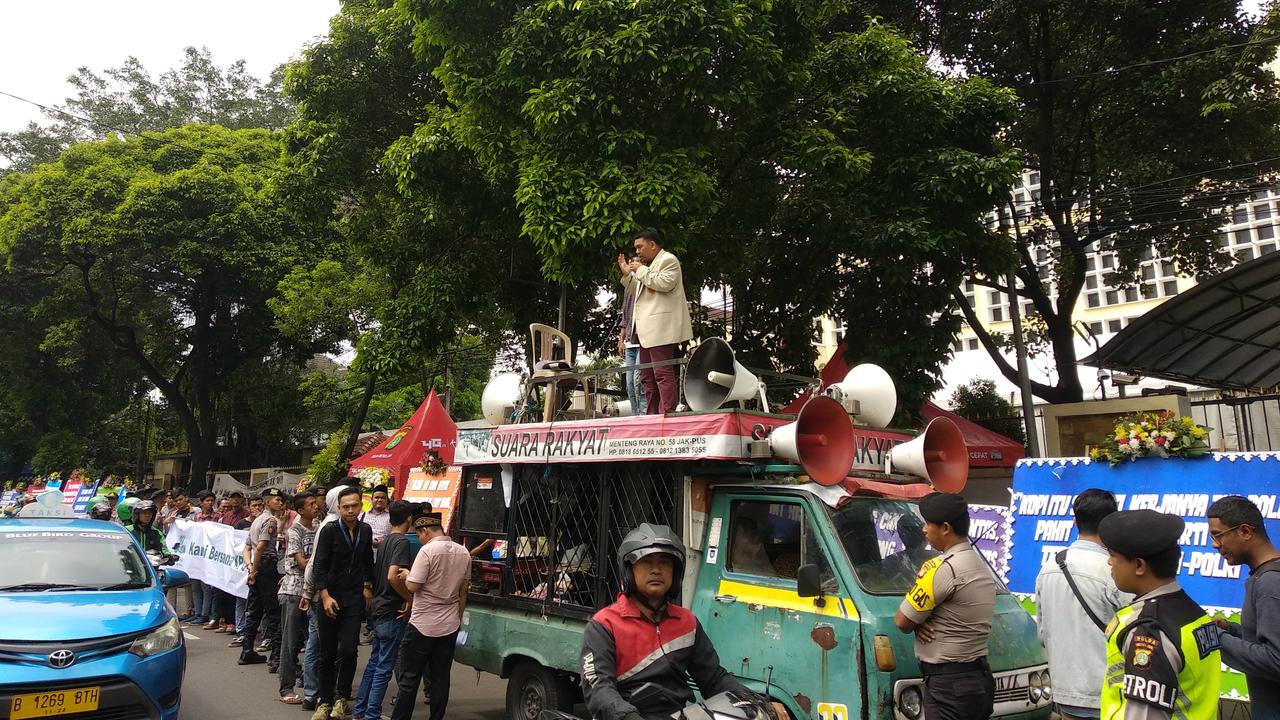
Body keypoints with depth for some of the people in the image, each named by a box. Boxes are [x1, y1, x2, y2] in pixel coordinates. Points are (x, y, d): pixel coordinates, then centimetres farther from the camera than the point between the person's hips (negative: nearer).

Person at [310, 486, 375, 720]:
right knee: (328, 652, 6)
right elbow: (318, 566, -11)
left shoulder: (365, 531, 5)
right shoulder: (329, 530, -9)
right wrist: (325, 596, -17)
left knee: (348, 650, -7)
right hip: (329, 597, -2)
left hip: (354, 598, 2)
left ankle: (342, 697, 14)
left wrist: (368, 587, 15)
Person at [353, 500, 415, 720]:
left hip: (378, 610, 9)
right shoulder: (402, 542, -16)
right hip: (392, 613, -9)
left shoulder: (385, 541, 12)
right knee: (384, 668, -1)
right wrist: (410, 598, -17)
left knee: (374, 663, 18)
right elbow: (393, 576, -28)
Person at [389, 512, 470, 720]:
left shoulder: (428, 551, -15)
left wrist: (407, 575, 4)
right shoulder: (463, 553, 6)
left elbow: (413, 587, -16)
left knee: (409, 679, 5)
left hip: (423, 625, -6)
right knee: (440, 679, 10)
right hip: (450, 625, 6)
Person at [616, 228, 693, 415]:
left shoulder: (668, 260, -1)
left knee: (663, 373, -14)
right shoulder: (648, 266, 26)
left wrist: (640, 270, -9)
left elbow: (665, 283, -18)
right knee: (647, 376, 8)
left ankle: (668, 414, -15)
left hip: (660, 328, -10)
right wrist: (628, 272, 21)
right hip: (647, 329, 10)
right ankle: (652, 415, 10)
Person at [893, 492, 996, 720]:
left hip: (948, 686, -10)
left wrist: (917, 622, 9)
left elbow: (902, 621, -14)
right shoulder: (982, 566, 14)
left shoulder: (942, 567, -19)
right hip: (980, 679, 10)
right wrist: (920, 619, -1)